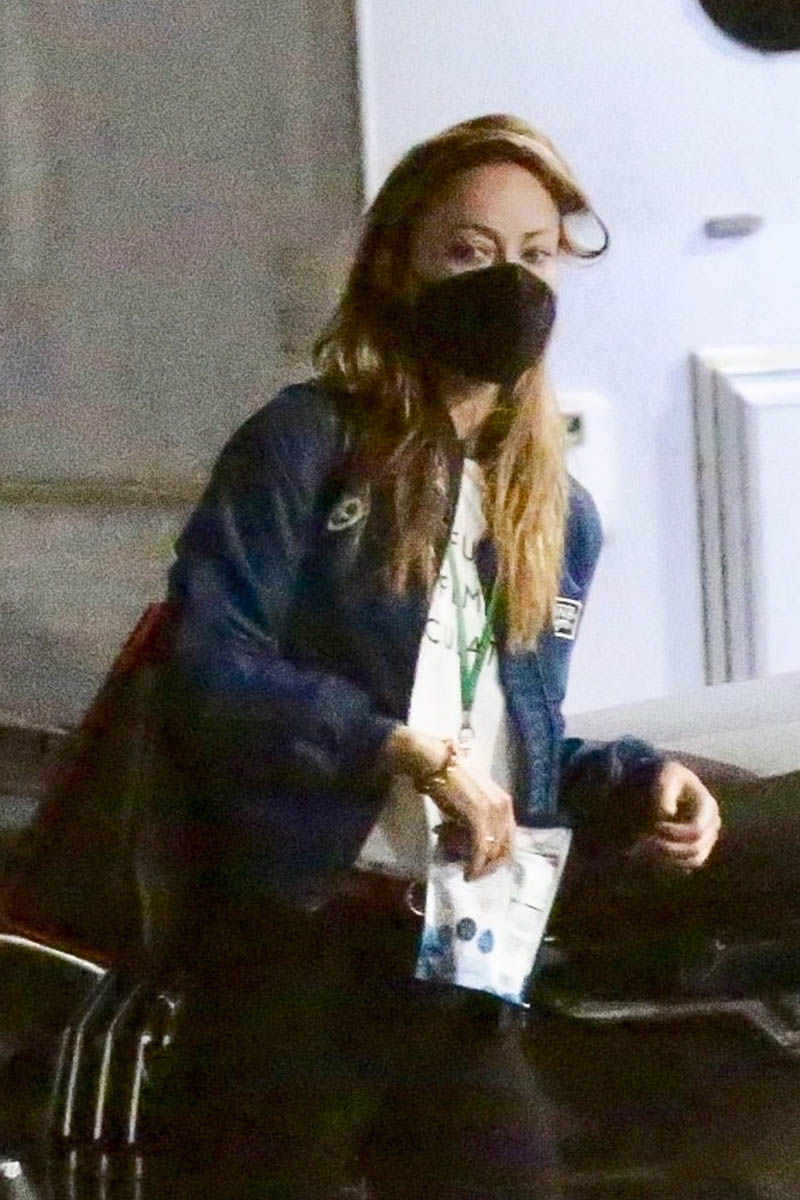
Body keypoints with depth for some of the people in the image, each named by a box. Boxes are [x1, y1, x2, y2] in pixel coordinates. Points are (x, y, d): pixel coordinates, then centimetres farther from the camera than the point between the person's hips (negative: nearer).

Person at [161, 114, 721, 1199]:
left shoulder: (560, 516, 14)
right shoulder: (305, 446, -6)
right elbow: (206, 671, -16)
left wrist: (632, 784, 0)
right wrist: (405, 752, -21)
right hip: (296, 951, -6)